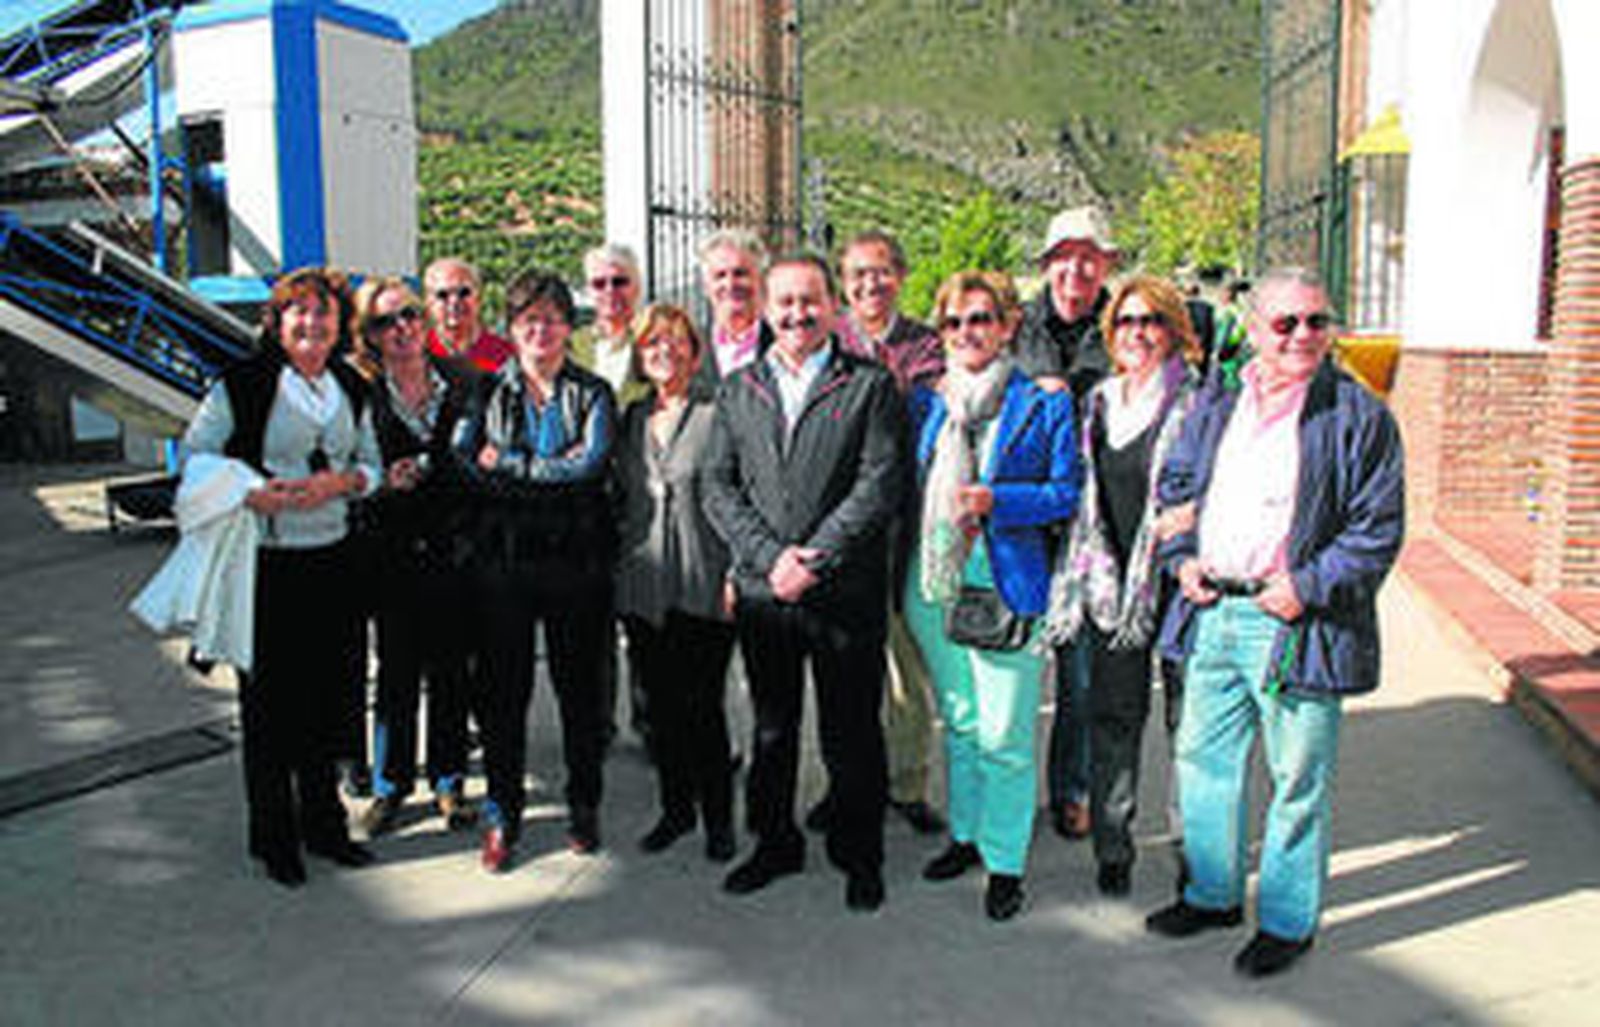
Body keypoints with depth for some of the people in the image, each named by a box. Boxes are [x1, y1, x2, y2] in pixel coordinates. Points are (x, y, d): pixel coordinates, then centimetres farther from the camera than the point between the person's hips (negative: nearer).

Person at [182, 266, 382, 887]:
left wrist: (342, 481, -8)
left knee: (331, 696, 11)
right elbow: (192, 461, -4)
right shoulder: (243, 385, -6)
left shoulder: (351, 389, 9)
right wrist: (252, 496, -20)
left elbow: (371, 466, 14)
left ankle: (323, 825, 28)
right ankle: (274, 840, 21)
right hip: (265, 562, -4)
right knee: (268, 702, 5)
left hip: (332, 558, 5)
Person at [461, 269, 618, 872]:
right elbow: (470, 469, -4)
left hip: (577, 561, -1)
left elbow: (590, 465, -12)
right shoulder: (489, 392, 9)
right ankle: (502, 814, 19)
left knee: (580, 685, 7)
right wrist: (555, 471, -13)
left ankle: (584, 806, 24)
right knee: (503, 688, 5)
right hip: (504, 560, 1)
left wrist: (506, 463, -9)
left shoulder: (592, 394, 4)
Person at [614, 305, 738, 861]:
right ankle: (676, 808, 28)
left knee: (703, 705, -1)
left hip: (703, 585, -5)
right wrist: (616, 568, 13)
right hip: (642, 585, 5)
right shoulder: (630, 417, 12)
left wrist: (737, 574, -10)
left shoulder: (717, 412, -3)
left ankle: (718, 817, 16)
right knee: (661, 705, 12)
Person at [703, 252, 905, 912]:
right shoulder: (737, 390, 11)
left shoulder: (871, 385, 0)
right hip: (761, 589, 3)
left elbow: (879, 487, -9)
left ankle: (859, 857, 25)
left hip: (845, 592, -3)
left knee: (851, 733, 6)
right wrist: (770, 556, -10)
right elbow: (718, 488, 4)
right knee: (771, 728, 15)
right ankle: (776, 844, 33)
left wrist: (812, 561, -15)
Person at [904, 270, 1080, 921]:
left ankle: (1005, 861, 12)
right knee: (958, 721, 17)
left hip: (1005, 584, -5)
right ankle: (966, 833, 33)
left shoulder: (1044, 404, -2)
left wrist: (996, 500, -17)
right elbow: (909, 483, 20)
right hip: (933, 581, 5)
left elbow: (1066, 494, -4)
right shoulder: (928, 402, 12)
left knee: (1004, 734, -3)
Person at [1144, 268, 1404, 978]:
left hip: (1296, 622, -5)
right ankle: (1213, 893, 35)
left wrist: (1309, 588, -14)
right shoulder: (1214, 404, 9)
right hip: (1211, 613, 5)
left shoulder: (1359, 417, -6)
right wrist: (1183, 557, 4)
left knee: (1298, 779, 7)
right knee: (1203, 759, 16)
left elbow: (1379, 528, -7)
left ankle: (1288, 920, 26)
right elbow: (1176, 486, 19)